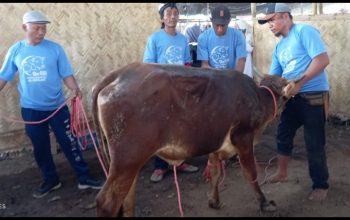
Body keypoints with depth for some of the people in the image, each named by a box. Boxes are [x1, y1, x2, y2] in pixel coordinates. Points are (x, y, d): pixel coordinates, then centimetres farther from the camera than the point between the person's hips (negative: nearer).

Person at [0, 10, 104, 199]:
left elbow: (66, 74, -7)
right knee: (40, 147, 12)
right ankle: (50, 181, 29)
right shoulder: (16, 50, -2)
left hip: (57, 106, -2)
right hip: (30, 109, 2)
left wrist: (74, 89, -23)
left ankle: (84, 178, 14)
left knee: (69, 143, 3)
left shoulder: (55, 48, -6)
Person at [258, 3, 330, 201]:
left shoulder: (304, 31, -10)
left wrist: (299, 83, -22)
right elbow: (273, 76, 15)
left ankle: (321, 186, 16)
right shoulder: (279, 46, 14)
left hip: (314, 96, -8)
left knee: (314, 143, -1)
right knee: (283, 135, 15)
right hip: (293, 97, 8)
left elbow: (323, 59, -19)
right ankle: (282, 173, 34)